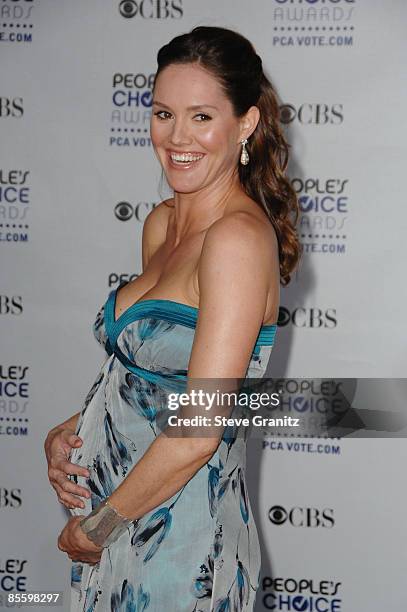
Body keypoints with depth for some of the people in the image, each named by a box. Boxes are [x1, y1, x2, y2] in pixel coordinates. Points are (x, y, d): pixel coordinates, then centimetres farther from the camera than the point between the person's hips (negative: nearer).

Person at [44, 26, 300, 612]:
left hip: (178, 535, -8)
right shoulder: (162, 222, 5)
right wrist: (67, 432, -1)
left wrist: (96, 526, -13)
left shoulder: (240, 237, -22)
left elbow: (195, 436, -24)